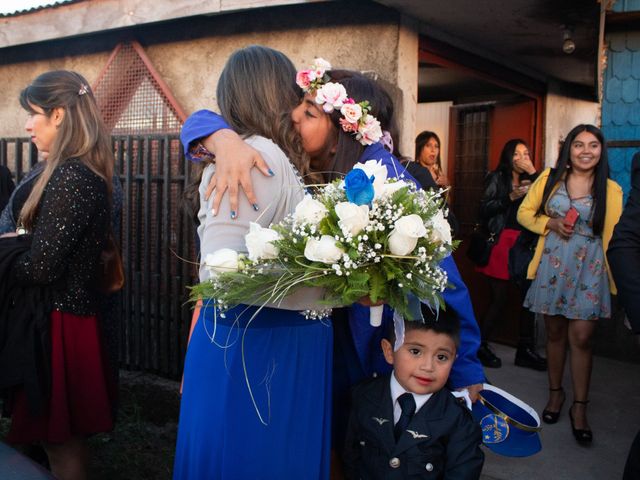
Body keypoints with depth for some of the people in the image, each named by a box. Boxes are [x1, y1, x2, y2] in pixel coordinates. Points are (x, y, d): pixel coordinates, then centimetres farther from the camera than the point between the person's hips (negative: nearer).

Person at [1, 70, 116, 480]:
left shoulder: (69, 177, -20)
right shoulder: (87, 172, 9)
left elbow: (41, 267, -21)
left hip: (60, 319, -9)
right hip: (75, 307, 9)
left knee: (58, 438, 6)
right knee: (66, 434, 21)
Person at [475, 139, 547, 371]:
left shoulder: (530, 180, 18)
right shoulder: (497, 178, 4)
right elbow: (484, 208, -8)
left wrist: (534, 174, -3)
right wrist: (511, 197, -14)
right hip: (502, 242, -5)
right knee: (499, 298, -3)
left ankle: (525, 350, 14)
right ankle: (481, 345, 13)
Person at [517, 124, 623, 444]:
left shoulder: (611, 190, 1)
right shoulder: (550, 178, 3)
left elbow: (613, 235, 3)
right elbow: (524, 213, 8)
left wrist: (614, 278, 1)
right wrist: (551, 223, -10)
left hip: (589, 270, -1)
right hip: (552, 267, 1)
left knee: (581, 338, -5)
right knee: (555, 333, 12)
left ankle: (579, 406, 9)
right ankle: (555, 392, 30)